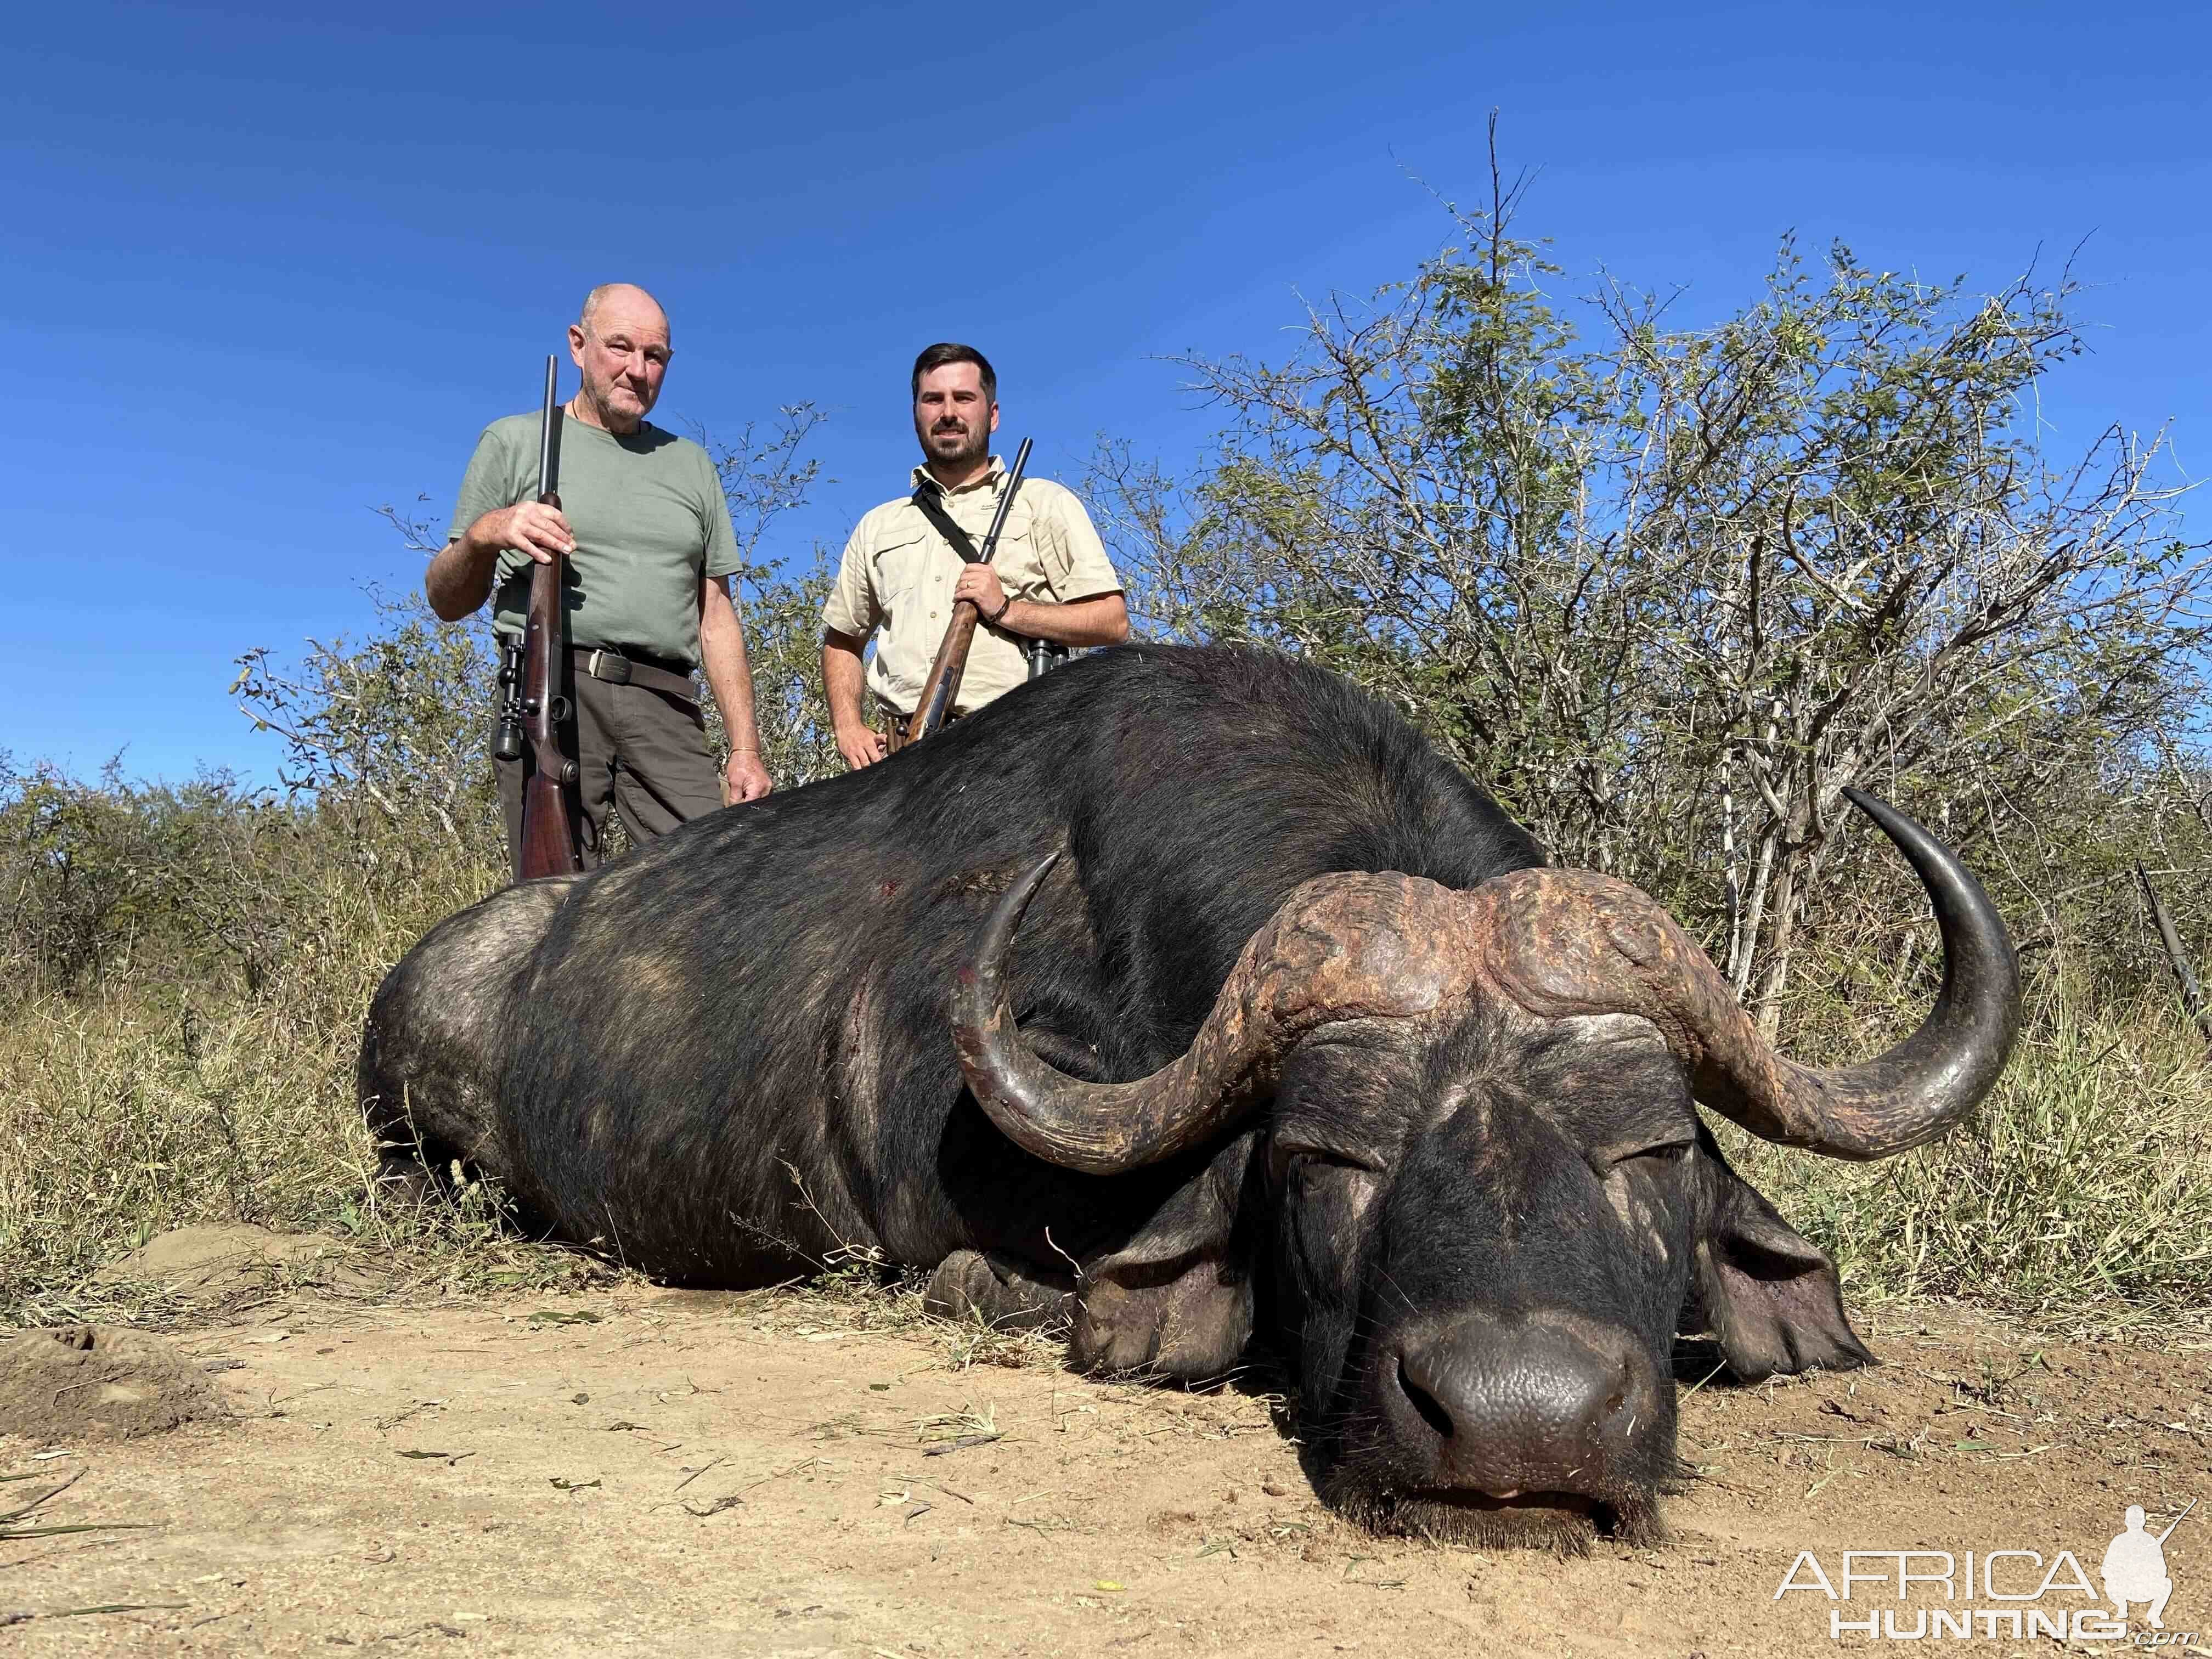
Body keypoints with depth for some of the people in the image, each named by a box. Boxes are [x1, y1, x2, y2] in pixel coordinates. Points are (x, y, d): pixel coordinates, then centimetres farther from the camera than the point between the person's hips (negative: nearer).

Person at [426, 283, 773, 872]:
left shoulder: (691, 464, 22)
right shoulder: (515, 442, 13)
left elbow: (716, 618, 18)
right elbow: (447, 602, 12)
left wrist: (745, 749, 8)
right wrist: (485, 534, -10)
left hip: (665, 708, 2)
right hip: (552, 692, -2)